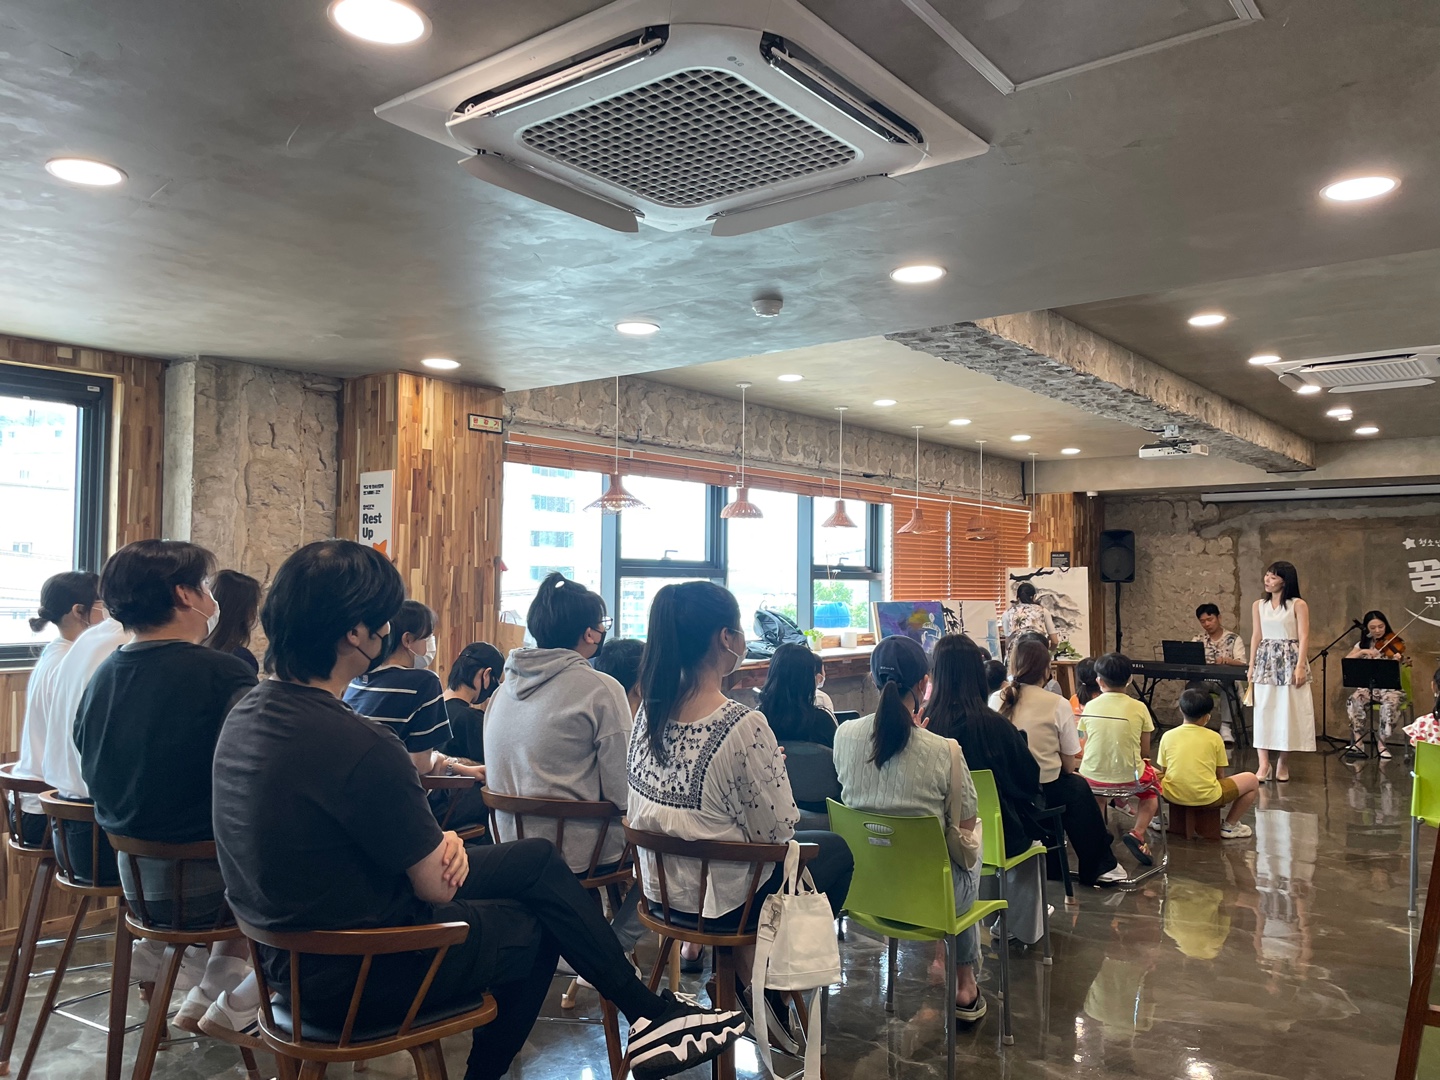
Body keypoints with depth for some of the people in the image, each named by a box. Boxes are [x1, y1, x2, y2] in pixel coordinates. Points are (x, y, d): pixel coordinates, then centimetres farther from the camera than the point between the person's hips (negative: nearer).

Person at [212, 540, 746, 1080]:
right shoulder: (360, 746, -31)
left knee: (538, 858, 13)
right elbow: (437, 889, -19)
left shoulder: (247, 714, -2)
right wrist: (447, 849, 3)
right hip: (352, 977, -8)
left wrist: (435, 843, -4)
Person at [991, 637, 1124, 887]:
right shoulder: (1058, 704, -10)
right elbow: (1069, 760, -6)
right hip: (1045, 790, -4)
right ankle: (1099, 866, 40)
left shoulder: (996, 700, -2)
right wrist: (1070, 772, 17)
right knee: (1079, 788, 28)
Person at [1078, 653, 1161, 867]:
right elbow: (1144, 752, 0)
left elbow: (1087, 748, 6)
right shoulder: (1138, 708, -8)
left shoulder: (1090, 707, -3)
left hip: (1093, 778, 2)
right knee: (1152, 787, 30)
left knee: (1098, 794, 37)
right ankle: (1137, 833, 8)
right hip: (1128, 778, -2)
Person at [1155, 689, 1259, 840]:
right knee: (1252, 780, 19)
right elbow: (1220, 775, 6)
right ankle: (1229, 825, 19)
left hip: (1173, 796, 2)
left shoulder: (1168, 736, 4)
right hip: (1207, 798, -2)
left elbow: (1163, 771, 8)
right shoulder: (1214, 738, 1)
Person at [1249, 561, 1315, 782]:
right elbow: (1256, 637, 9)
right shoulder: (1259, 606, 9)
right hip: (1265, 662, 3)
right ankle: (1263, 764, -1)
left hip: (1290, 661, -3)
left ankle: (1283, 763, 12)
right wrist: (1251, 666, 5)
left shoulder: (1298, 605, -2)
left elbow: (1303, 637, -7)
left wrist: (1300, 666, -15)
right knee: (1263, 712, -1)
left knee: (1288, 712, 1)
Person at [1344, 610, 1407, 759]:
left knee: (1390, 703, -35)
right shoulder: (1363, 644, 7)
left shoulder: (1395, 643, -1)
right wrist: (1363, 652, -16)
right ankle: (1358, 743, -23)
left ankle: (1382, 744, -23)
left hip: (1391, 687, -2)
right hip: (1368, 686, 2)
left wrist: (1399, 661, -33)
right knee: (1354, 701, -29)